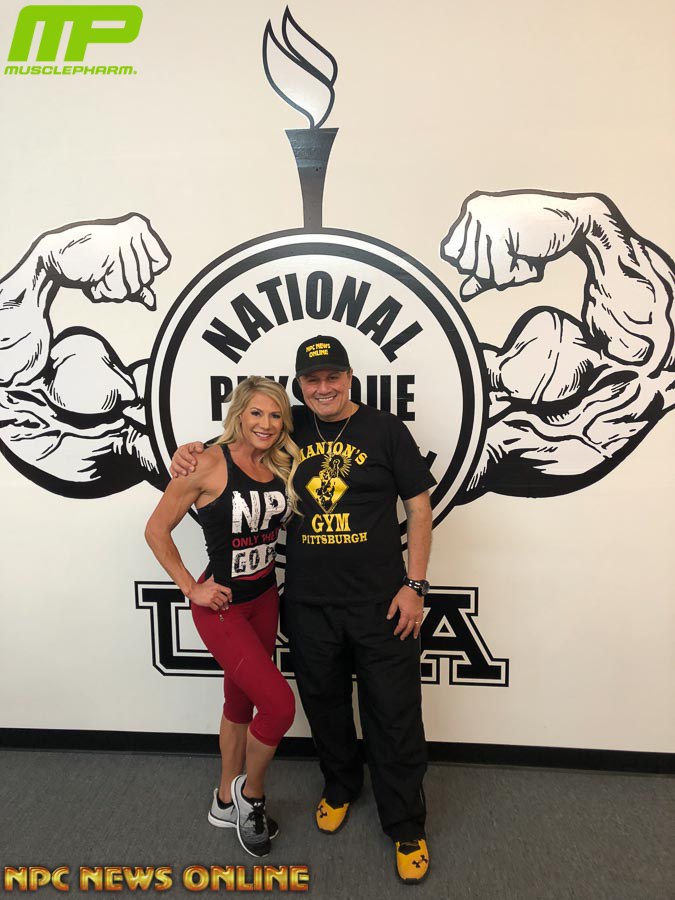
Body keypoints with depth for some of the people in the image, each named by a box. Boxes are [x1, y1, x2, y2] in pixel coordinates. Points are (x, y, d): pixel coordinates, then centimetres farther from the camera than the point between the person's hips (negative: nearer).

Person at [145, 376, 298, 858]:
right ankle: (251, 794, 23)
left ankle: (227, 801, 43)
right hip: (221, 605, -6)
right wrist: (191, 587, -12)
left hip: (266, 597, 6)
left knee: (242, 699, 20)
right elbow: (157, 529, -11)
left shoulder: (281, 466, -1)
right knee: (280, 704, -7)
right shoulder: (210, 463, -19)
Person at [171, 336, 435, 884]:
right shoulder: (290, 429, 3)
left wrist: (414, 585, -8)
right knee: (324, 704, 20)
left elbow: (419, 508, -3)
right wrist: (195, 449, -2)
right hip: (308, 604, 3)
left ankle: (407, 827, 29)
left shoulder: (384, 430, -5)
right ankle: (340, 787, 48)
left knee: (395, 715, 7)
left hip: (380, 602, -3)